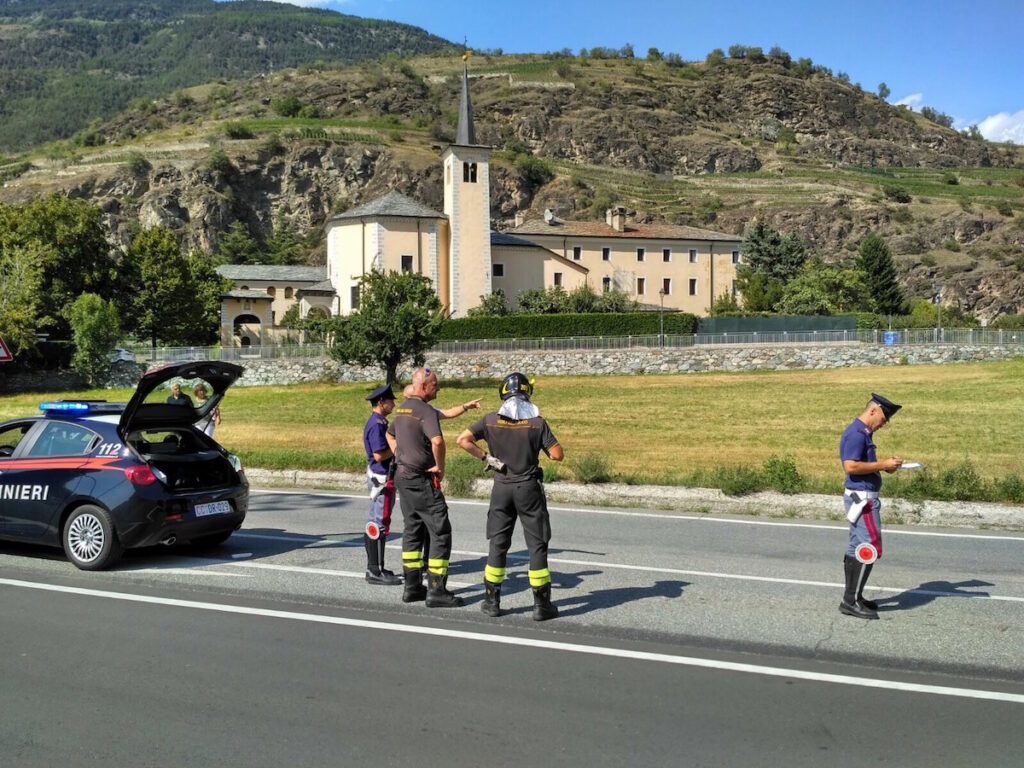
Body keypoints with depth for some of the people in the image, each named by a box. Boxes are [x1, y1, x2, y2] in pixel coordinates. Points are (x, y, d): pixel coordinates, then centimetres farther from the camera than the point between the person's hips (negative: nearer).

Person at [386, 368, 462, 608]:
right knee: (440, 533, -4)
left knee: (412, 531, 16)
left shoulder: (402, 408, 12)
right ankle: (436, 592, -4)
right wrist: (440, 467, -19)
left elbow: (390, 434, 30)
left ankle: (412, 587, 21)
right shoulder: (425, 411, -18)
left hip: (403, 477, 9)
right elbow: (437, 440, -34)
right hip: (421, 480, -9)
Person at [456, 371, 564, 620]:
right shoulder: (537, 422, -9)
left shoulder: (491, 420, -3)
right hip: (529, 488, -2)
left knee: (498, 544, 11)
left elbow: (462, 440, -8)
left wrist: (486, 457, -2)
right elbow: (558, 454, -10)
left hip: (501, 488, 2)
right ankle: (541, 604, 5)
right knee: (537, 545, 4)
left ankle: (492, 600, 13)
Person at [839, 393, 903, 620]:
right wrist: (882, 464, -19)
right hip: (862, 498, -11)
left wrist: (886, 466, 8)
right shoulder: (856, 433, -16)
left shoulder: (864, 433, 17)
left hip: (861, 497, 11)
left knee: (857, 548, 12)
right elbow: (850, 466, -25)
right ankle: (851, 601, -9)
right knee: (871, 549, -10)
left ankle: (851, 597, 18)